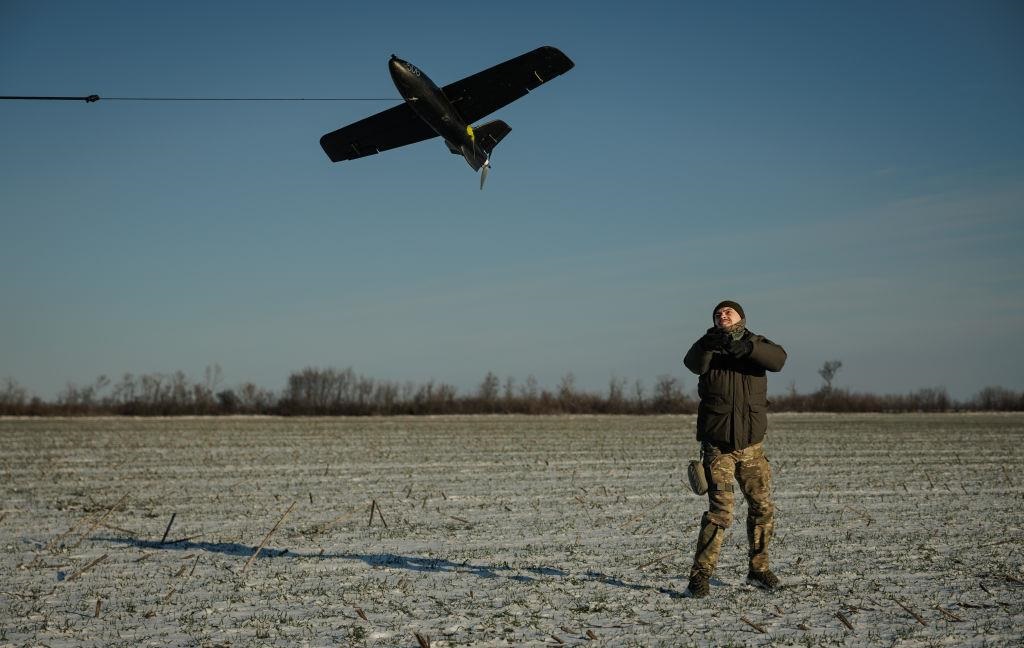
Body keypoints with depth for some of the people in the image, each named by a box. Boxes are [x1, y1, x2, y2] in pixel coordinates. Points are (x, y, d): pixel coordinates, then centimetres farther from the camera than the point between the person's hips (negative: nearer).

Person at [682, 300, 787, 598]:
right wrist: (707, 344, -43)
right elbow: (694, 363, -22)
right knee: (720, 510, -13)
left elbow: (778, 359, -19)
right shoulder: (708, 346, 2)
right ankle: (700, 574, -8)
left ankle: (758, 568, 28)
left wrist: (745, 347, -35)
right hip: (718, 445, -3)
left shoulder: (756, 344, 4)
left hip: (752, 444, 3)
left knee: (763, 508, 10)